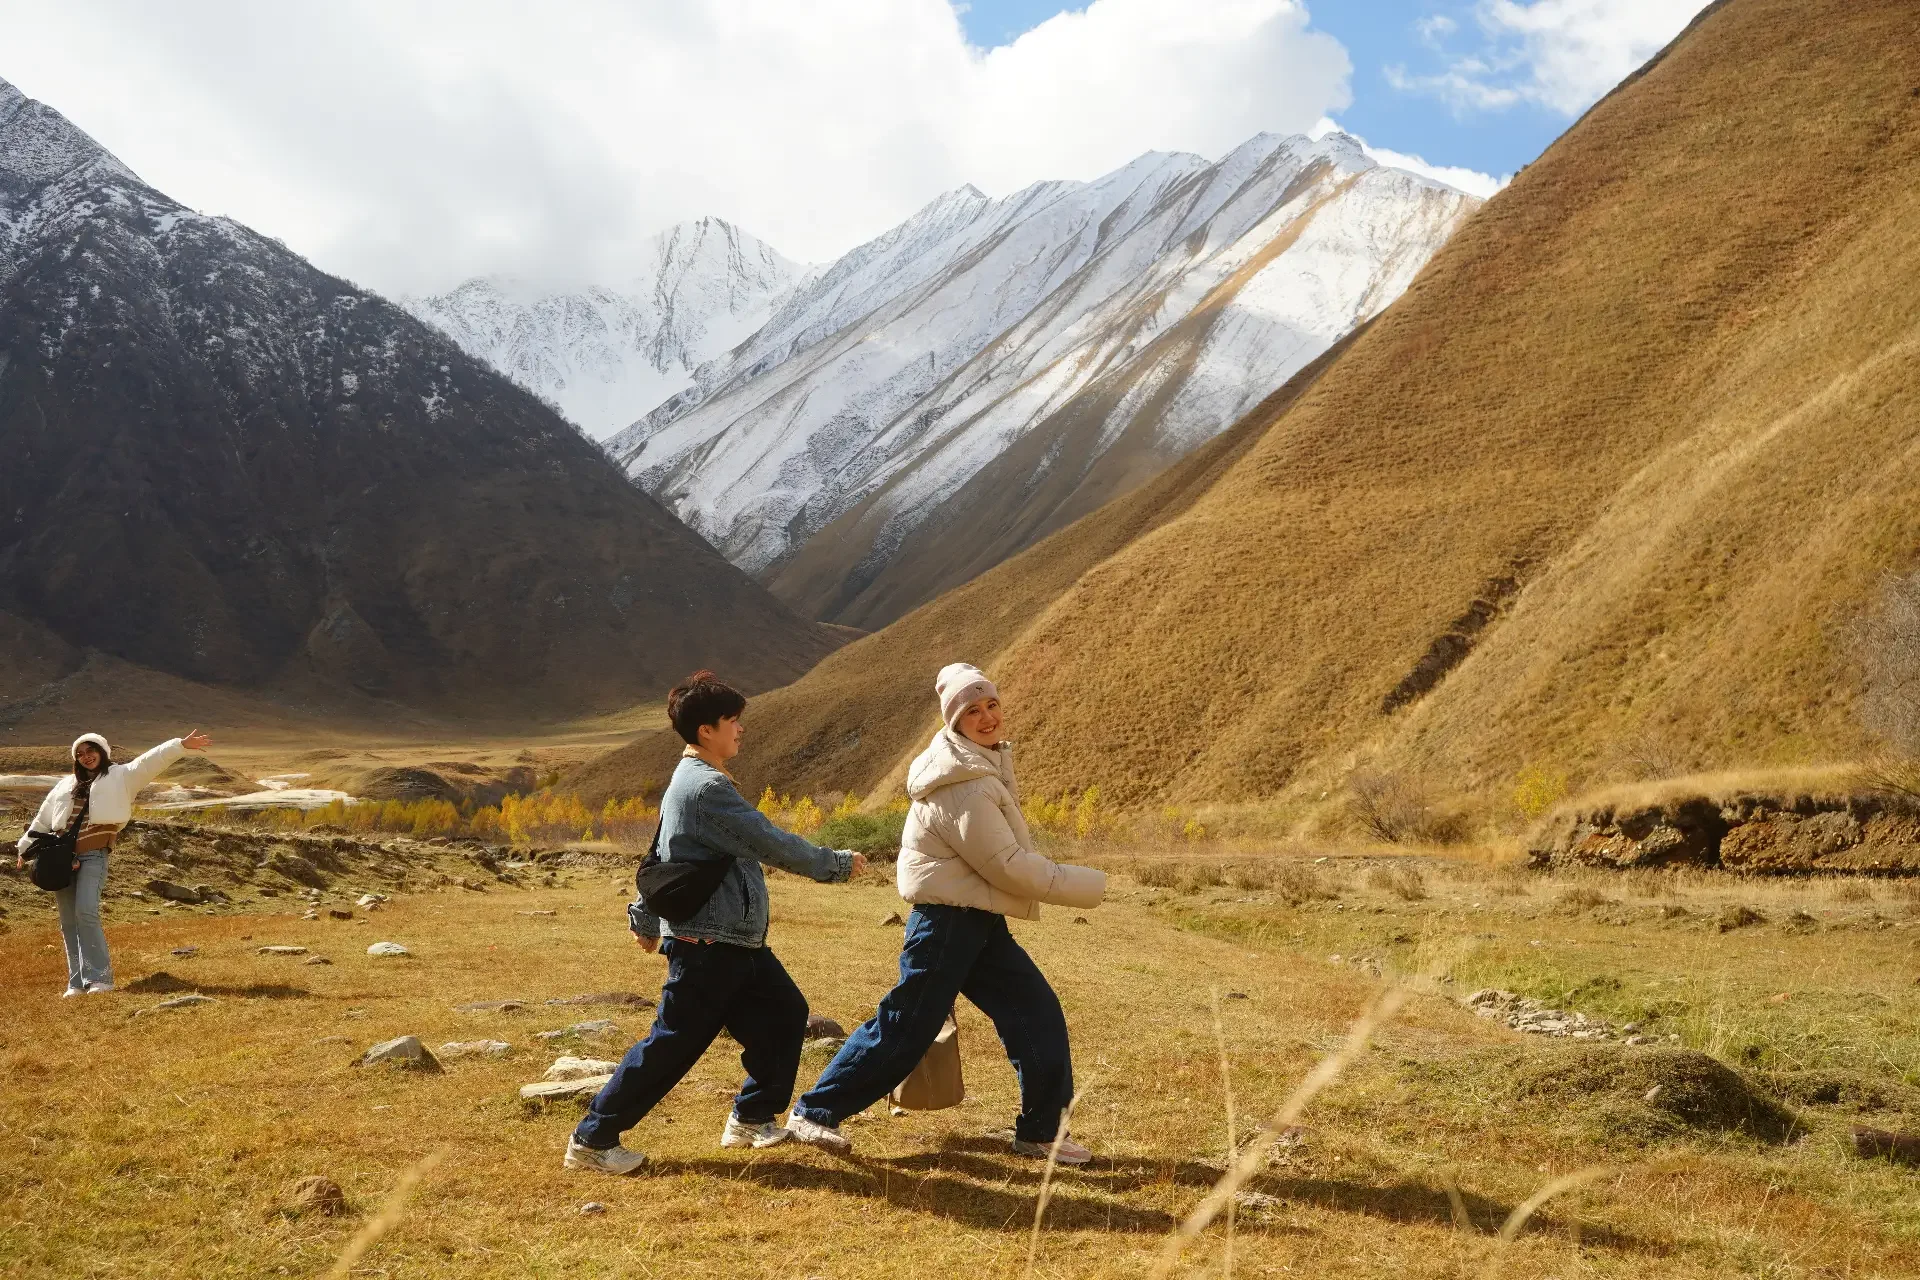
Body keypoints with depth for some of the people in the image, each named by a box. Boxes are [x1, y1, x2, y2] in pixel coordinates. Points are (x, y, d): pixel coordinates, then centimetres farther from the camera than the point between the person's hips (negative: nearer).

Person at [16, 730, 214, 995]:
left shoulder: (121, 776, 7)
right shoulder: (66, 784, 22)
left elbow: (151, 761, -5)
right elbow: (43, 818, 29)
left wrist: (181, 744, -18)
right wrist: (24, 847, 29)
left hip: (93, 856, -5)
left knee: (86, 912, -20)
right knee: (68, 922, 5)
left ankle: (99, 978, -17)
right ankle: (77, 982, 9)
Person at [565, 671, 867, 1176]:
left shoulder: (688, 780, 13)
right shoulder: (708, 787, -20)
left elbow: (664, 852, 20)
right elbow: (774, 845, -19)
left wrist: (647, 918, 28)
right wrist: (838, 863, -6)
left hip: (736, 945, 10)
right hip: (708, 948, -10)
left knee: (784, 1013, 12)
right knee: (671, 1047, -3)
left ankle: (752, 1119, 24)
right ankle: (593, 1140, 8)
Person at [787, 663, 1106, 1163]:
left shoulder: (981, 763, 9)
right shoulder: (963, 786, -22)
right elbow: (1007, 865, -22)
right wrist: (1083, 885, -13)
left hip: (978, 922, 10)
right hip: (948, 920, -9)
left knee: (1038, 1015, 7)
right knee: (907, 1029, -3)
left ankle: (1041, 1132, 17)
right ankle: (816, 1110, 10)